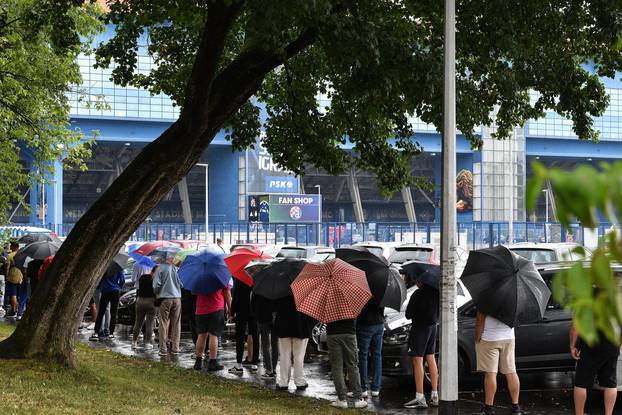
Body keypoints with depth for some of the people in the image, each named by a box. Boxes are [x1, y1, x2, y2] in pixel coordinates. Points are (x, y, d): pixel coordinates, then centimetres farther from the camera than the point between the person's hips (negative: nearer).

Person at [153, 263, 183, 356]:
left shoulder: (160, 269, -4)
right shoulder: (177, 269, 2)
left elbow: (156, 285, -6)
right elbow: (182, 284, 7)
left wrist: (156, 293, 13)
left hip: (165, 298, -2)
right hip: (177, 298, 2)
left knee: (163, 324, 3)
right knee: (176, 324, 8)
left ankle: (163, 349, 0)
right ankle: (175, 348, 10)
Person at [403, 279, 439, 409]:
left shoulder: (418, 294, -20)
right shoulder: (436, 291, 0)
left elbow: (408, 315, -12)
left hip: (419, 327, -8)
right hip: (433, 326, 8)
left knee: (417, 361, -3)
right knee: (431, 359, 15)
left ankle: (420, 398, -4)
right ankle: (435, 396, 19)